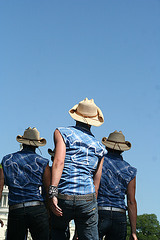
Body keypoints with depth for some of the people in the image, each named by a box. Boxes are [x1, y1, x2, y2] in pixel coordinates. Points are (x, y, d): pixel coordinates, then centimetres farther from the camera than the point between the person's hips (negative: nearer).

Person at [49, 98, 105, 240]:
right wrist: (92, 206, 22)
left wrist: (53, 193, -17)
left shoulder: (62, 133, 7)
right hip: (87, 198, 2)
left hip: (63, 198, -1)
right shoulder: (99, 146, 18)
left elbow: (59, 162, -10)